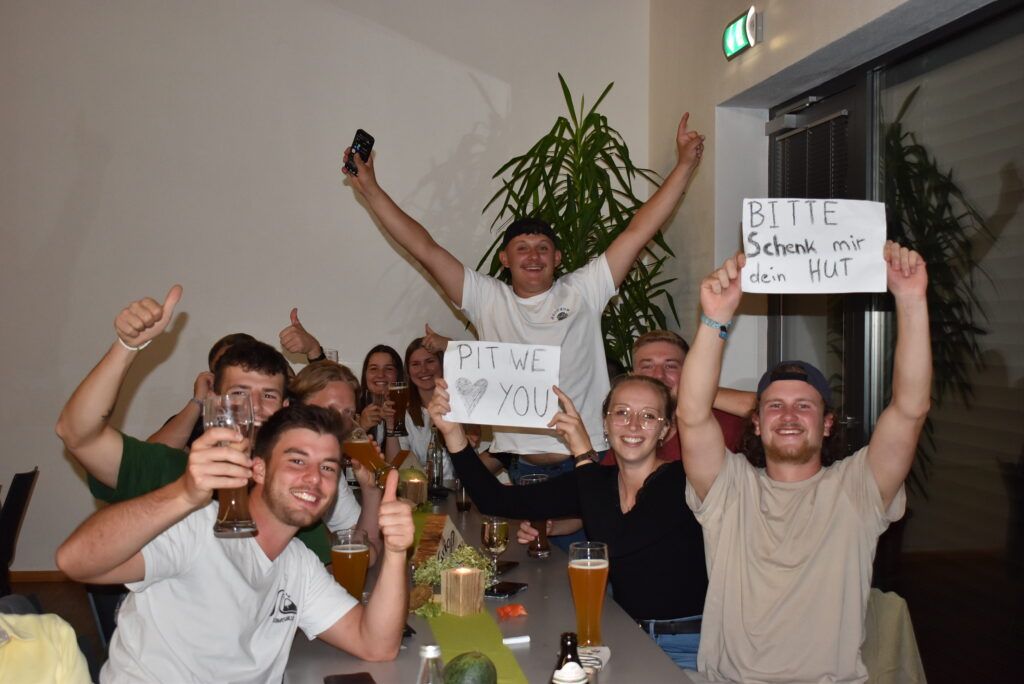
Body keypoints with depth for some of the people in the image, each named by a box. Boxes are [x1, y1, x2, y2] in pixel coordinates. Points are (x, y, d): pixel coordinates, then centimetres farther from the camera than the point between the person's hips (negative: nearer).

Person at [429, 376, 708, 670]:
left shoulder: (683, 480, -13)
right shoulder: (594, 481, 2)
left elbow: (611, 546, -27)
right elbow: (495, 500, -1)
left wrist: (584, 454, -22)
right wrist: (453, 431, -11)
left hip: (686, 647, -4)